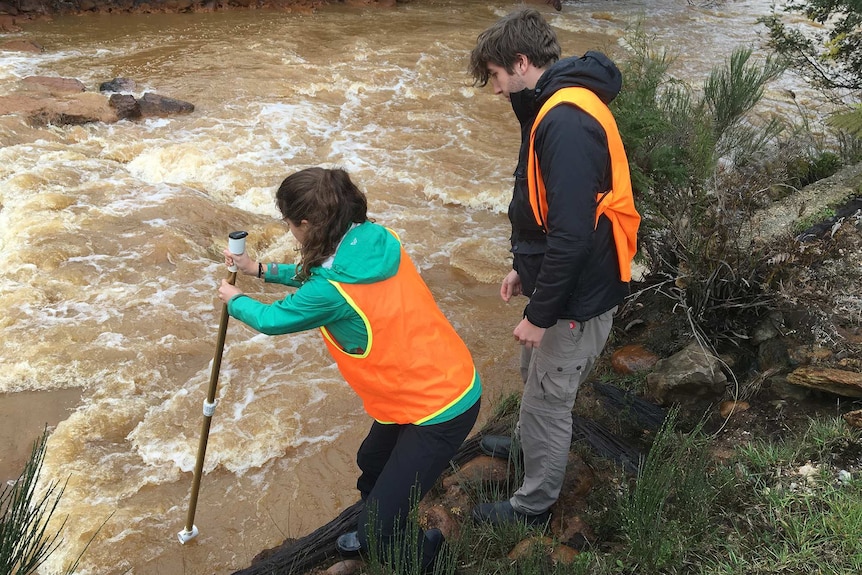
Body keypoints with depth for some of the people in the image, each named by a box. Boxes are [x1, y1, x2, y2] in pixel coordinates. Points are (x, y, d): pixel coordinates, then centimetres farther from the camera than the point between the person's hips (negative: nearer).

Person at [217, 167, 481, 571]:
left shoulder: (332, 293, -27)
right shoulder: (375, 242, -5)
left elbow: (272, 320, -5)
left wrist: (235, 300, 15)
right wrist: (263, 271, 18)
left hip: (437, 410, -9)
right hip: (452, 383, 9)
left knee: (380, 534, -1)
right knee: (371, 462, 30)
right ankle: (378, 533, 53)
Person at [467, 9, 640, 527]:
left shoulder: (565, 122, -28)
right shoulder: (558, 107, 6)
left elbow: (572, 235, -31)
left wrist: (540, 314, -22)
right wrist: (524, 269, 18)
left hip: (578, 296, -10)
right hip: (562, 281, 10)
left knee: (547, 398, 8)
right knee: (535, 372, 29)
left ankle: (535, 504, 30)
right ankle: (530, 445, 55)